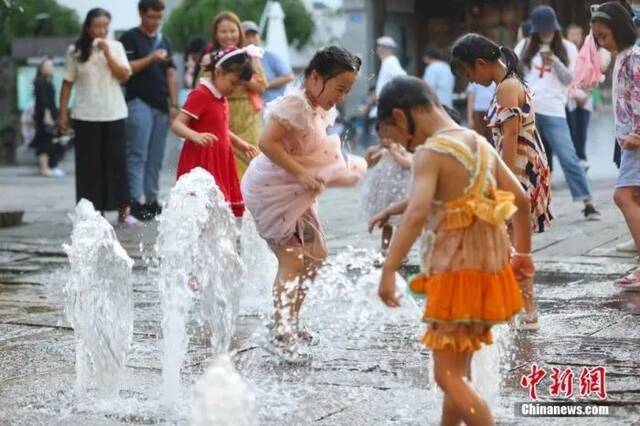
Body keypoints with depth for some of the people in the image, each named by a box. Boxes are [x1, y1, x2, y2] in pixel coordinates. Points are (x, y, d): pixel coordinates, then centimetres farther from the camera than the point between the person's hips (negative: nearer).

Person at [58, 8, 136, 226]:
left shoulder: (115, 47, 4)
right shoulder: (75, 51, 1)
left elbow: (124, 76, -5)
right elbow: (67, 83, 4)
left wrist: (107, 53, -13)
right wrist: (63, 112, 0)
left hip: (114, 114, 1)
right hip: (85, 116, -1)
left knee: (116, 161, 2)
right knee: (89, 164, 0)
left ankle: (123, 211, 7)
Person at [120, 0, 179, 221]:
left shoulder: (164, 41, 17)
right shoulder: (130, 38, 0)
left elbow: (171, 75, 16)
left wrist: (174, 104, 9)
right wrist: (151, 58, -17)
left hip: (161, 105, 5)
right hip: (139, 103, -5)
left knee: (156, 157, 6)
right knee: (138, 155, -9)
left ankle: (151, 200, 12)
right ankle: (135, 201, -9)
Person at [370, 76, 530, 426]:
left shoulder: (430, 153, -17)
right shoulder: (479, 143, 7)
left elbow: (417, 213, -32)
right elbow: (521, 199, 12)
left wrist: (388, 271, -34)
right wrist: (523, 252, 23)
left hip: (456, 273, -8)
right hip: (489, 266, 8)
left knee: (449, 376, -4)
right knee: (458, 368, 21)